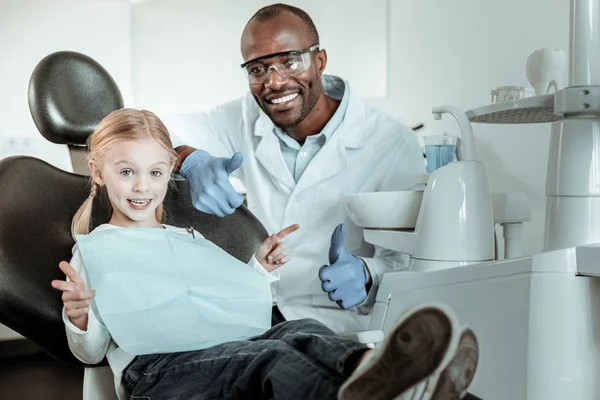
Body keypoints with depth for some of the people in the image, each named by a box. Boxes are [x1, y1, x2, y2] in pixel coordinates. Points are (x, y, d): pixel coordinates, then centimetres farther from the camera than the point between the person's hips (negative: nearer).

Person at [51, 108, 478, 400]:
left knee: (298, 331, -30)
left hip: (221, 345, 5)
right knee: (271, 357, -37)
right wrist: (78, 316, -11)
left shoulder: (190, 240, 31)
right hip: (153, 365, -5)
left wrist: (261, 269, 19)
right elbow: (91, 352, 12)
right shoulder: (92, 249, 17)